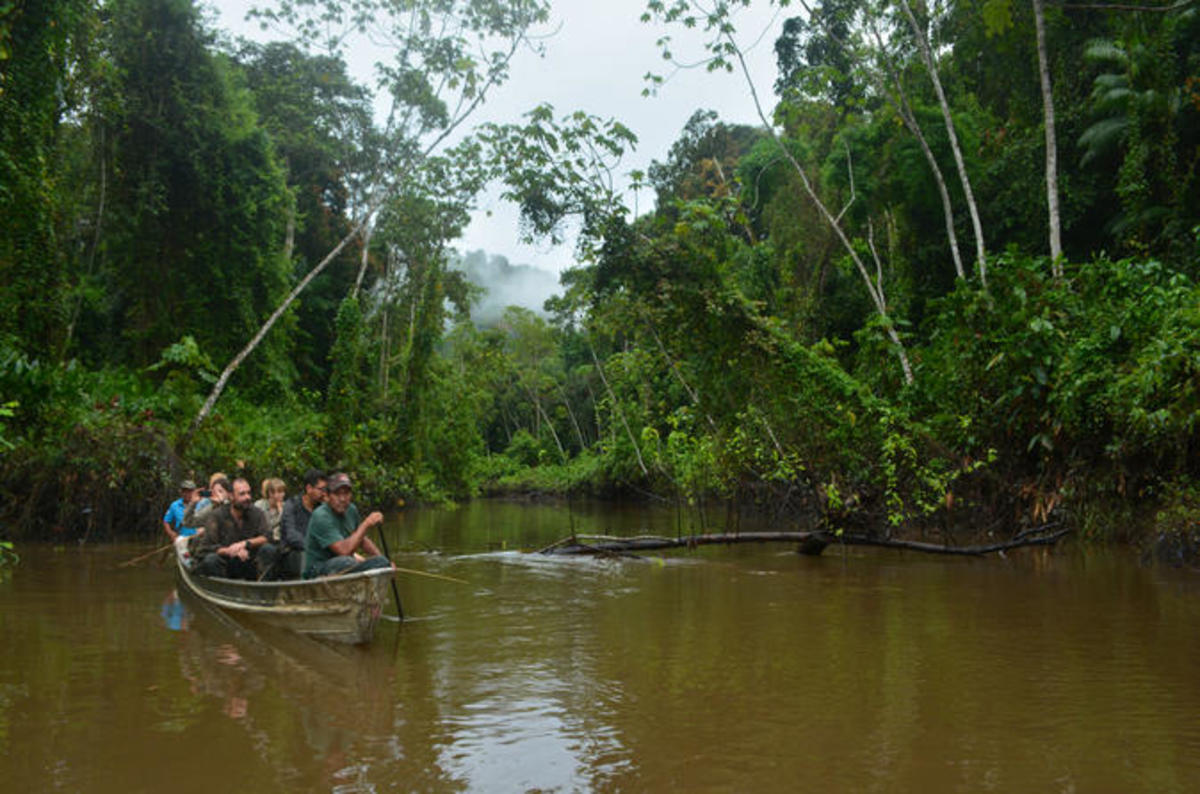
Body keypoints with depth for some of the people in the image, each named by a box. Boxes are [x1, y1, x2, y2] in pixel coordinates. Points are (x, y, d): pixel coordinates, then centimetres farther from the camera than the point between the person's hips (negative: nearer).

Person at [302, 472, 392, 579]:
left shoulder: (351, 510, 7)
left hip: (346, 566, 8)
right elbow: (344, 550, -30)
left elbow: (361, 539, 25)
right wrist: (366, 525, -26)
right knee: (346, 562, -37)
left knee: (382, 562, -11)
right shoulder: (321, 517, -19)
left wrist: (383, 559, 17)